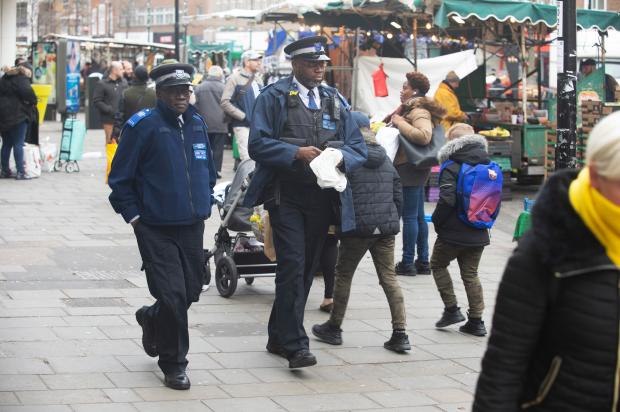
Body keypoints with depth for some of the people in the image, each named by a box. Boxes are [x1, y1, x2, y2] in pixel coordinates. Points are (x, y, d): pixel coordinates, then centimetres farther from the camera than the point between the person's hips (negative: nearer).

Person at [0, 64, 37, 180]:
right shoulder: (21, 79, -10)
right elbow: (28, 93, -22)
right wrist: (32, 102, -3)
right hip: (17, 115, -8)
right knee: (18, 144, -5)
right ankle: (20, 172, -7)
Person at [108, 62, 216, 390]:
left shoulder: (197, 123, 9)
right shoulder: (143, 126, -9)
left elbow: (208, 169, 24)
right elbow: (120, 178, -5)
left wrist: (205, 207, 16)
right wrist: (134, 217, -7)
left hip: (192, 227, 6)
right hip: (156, 229, -6)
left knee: (190, 291, 12)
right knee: (172, 295, -9)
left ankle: (151, 319, 43)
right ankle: (173, 365, 6)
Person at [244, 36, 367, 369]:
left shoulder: (335, 100, 14)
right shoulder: (274, 97, 0)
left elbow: (357, 147, 11)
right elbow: (258, 143, -9)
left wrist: (340, 157, -11)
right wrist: (296, 153, -20)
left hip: (322, 199, 5)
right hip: (286, 196, -5)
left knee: (306, 269, 11)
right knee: (293, 266, -13)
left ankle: (278, 337, 24)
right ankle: (295, 344, -11)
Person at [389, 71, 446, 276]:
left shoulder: (419, 111, -14)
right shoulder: (412, 109, 17)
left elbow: (424, 136, -31)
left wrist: (399, 122, -22)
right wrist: (396, 121, 8)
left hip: (410, 168, -11)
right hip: (415, 168, 11)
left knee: (409, 216, -6)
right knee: (418, 216, 14)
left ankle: (407, 263, -3)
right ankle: (423, 262, 20)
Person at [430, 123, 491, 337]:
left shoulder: (451, 168, -14)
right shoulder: (488, 166, 5)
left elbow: (446, 199, -22)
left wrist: (437, 221, -7)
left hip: (453, 232, -6)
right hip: (478, 233, 6)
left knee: (438, 264, 17)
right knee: (470, 274, 15)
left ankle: (451, 309, 10)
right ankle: (476, 321, 12)